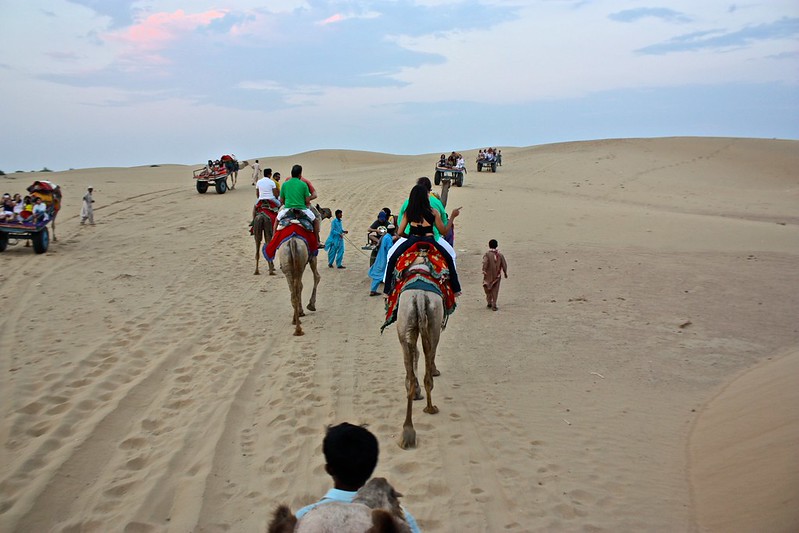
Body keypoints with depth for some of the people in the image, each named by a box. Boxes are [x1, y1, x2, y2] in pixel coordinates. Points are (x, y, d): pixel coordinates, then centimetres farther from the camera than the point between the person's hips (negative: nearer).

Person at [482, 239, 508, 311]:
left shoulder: (487, 254, -11)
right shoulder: (500, 254, -2)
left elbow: (485, 263, -25)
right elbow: (504, 264, 1)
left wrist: (484, 271, -17)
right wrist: (505, 273, 12)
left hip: (488, 276, -2)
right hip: (497, 275, 2)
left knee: (488, 289, 17)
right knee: (495, 290, 5)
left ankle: (489, 302, 22)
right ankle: (494, 305, -1)